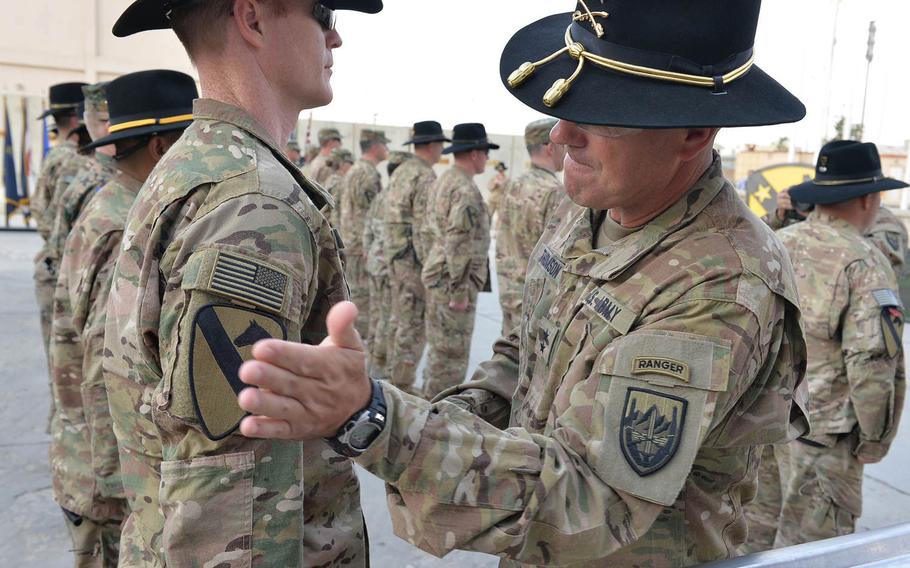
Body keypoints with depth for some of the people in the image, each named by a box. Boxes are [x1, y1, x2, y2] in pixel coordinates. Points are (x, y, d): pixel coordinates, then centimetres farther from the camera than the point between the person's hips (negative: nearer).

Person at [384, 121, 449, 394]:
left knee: (402, 320, 17)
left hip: (396, 256, 10)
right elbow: (425, 229, -20)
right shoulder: (425, 177, -15)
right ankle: (402, 385, 3)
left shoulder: (399, 173, 14)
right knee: (415, 325, -2)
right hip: (416, 259, -10)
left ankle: (394, 379, 25)